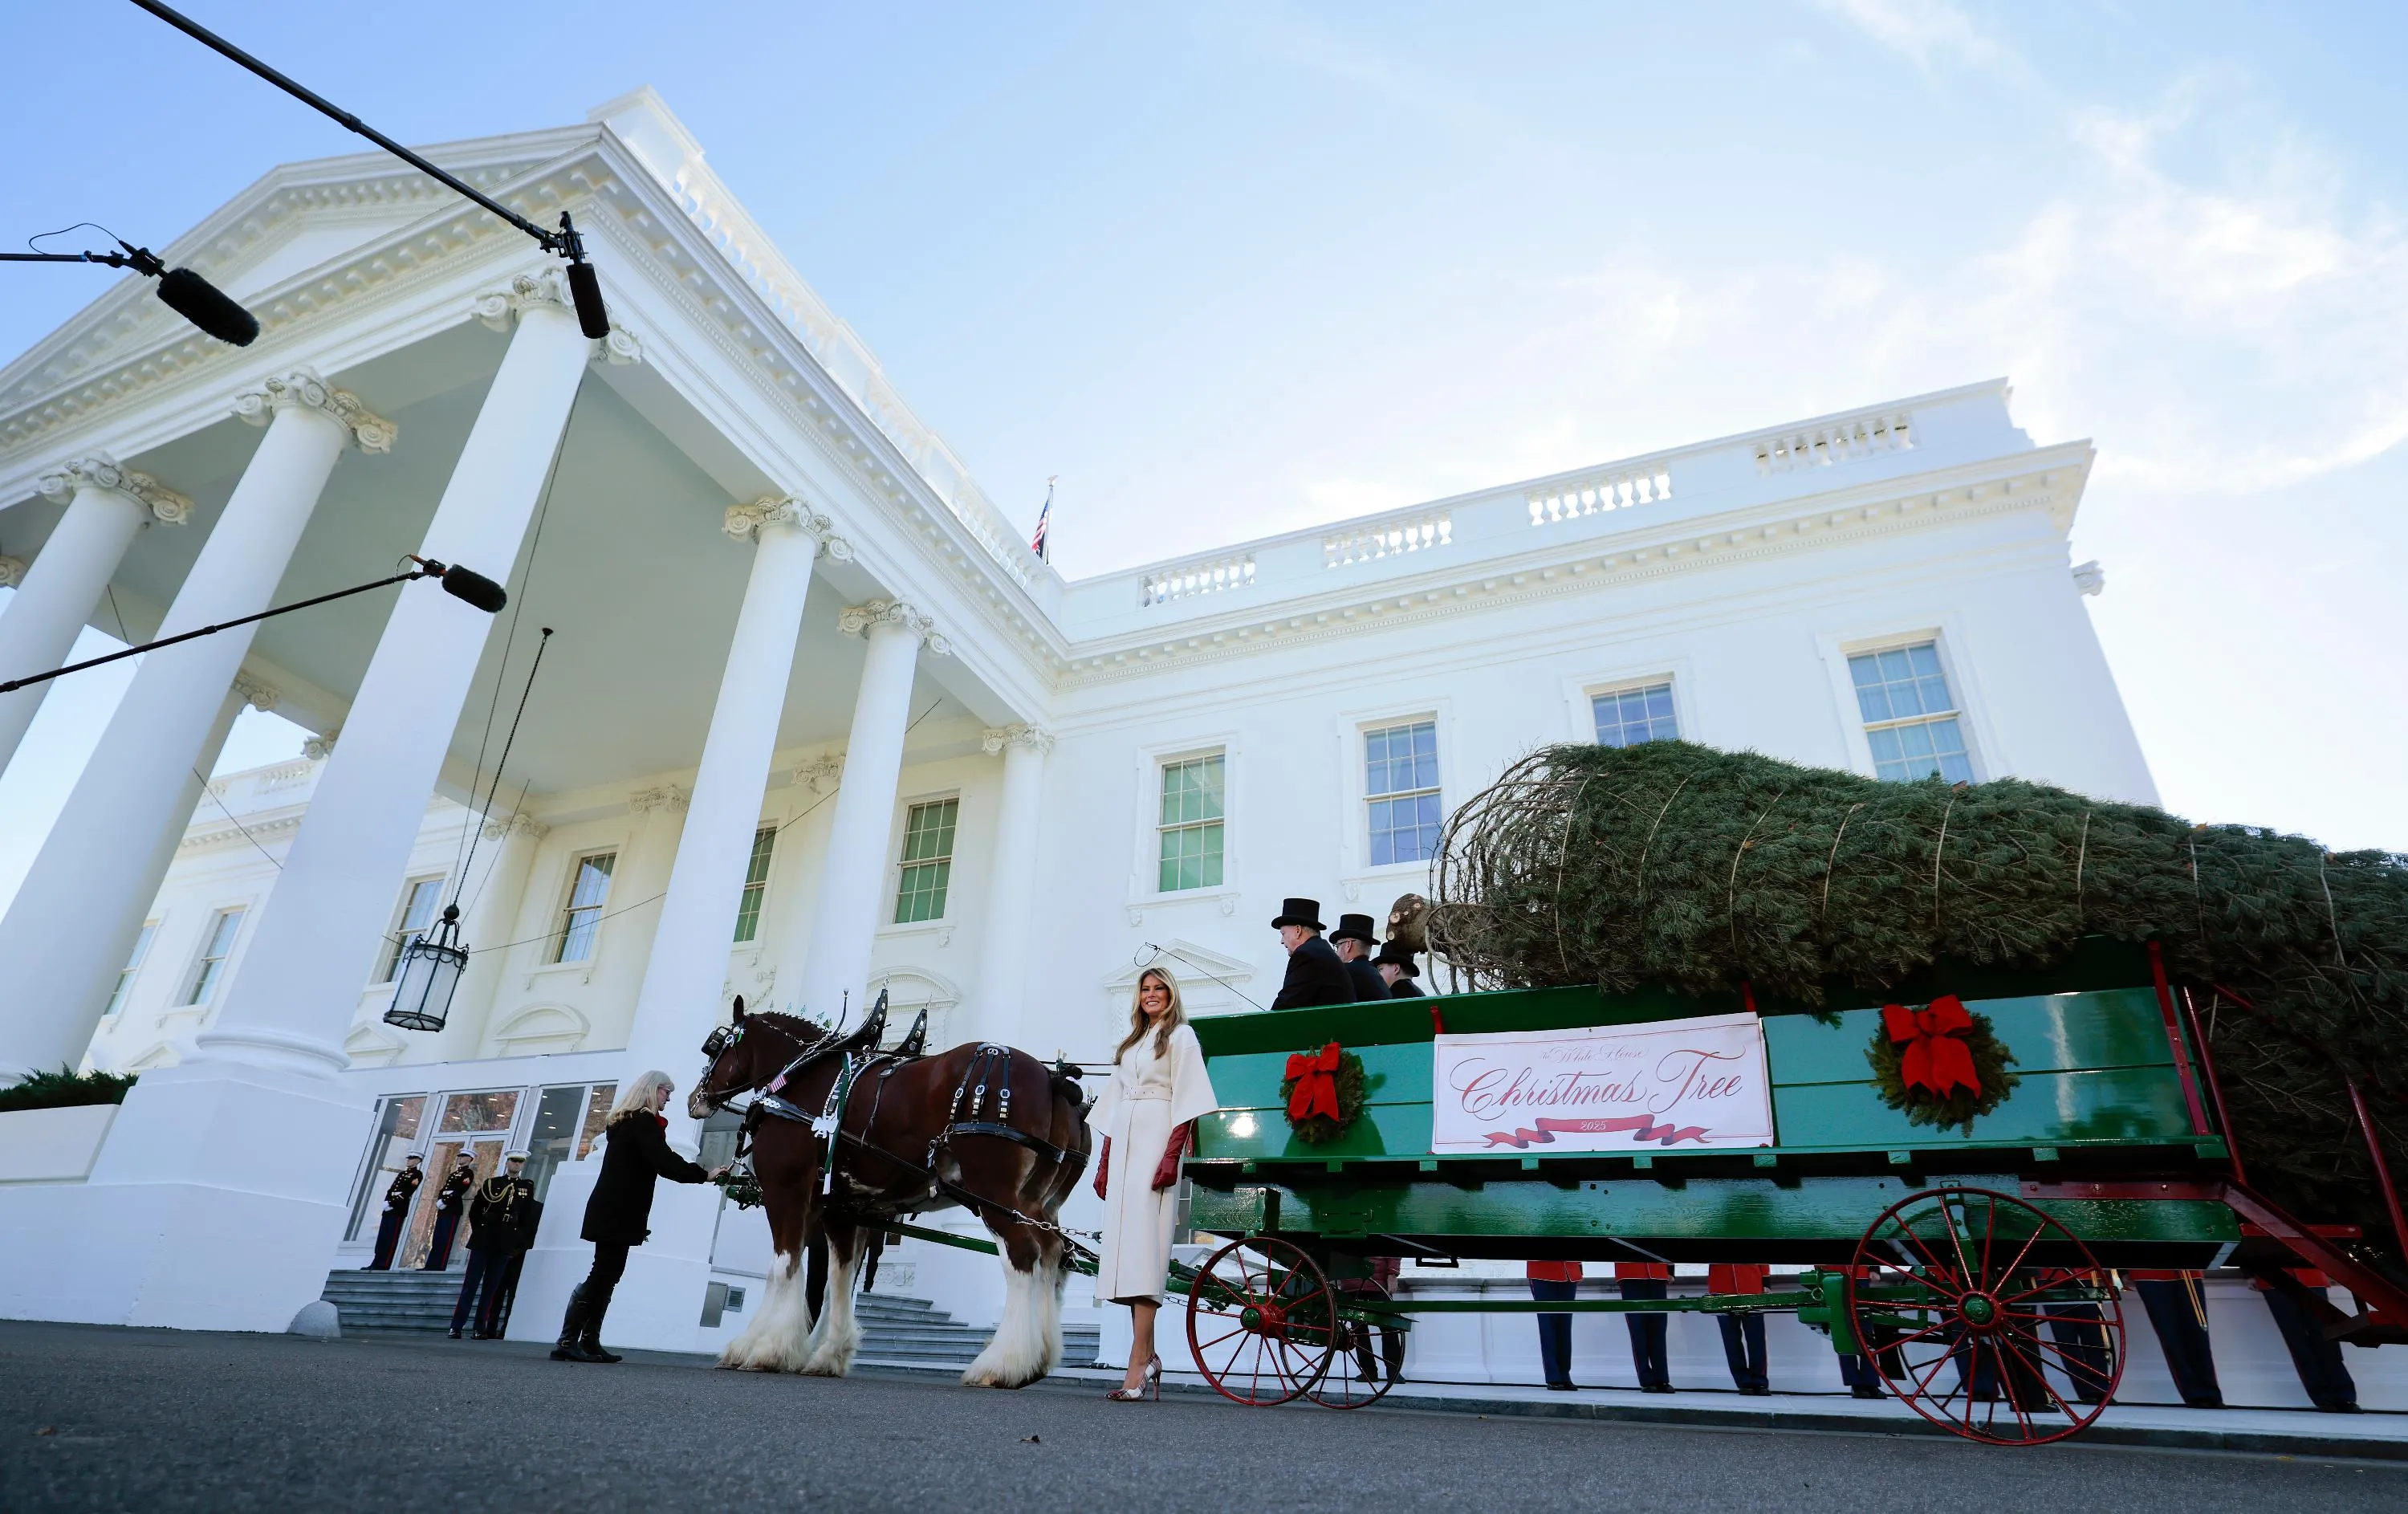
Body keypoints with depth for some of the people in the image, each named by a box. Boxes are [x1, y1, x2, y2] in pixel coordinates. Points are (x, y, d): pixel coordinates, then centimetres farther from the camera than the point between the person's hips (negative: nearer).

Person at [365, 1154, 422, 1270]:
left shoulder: (417, 1174, -3)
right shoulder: (401, 1173, 22)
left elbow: (408, 1192, -12)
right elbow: (391, 1189, 16)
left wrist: (393, 1204, -16)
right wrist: (387, 1202, -1)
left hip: (399, 1209, -8)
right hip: (389, 1208, 8)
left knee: (391, 1238, -7)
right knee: (382, 1237, 8)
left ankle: (384, 1266, -6)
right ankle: (377, 1264, 12)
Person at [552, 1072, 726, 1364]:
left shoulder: (624, 1121, 18)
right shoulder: (644, 1121, -12)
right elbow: (663, 1161, -22)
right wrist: (704, 1175, -20)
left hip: (610, 1211, 10)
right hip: (618, 1213, -10)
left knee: (606, 1275, 10)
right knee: (603, 1275, -8)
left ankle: (590, 1342, 11)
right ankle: (567, 1342, -7)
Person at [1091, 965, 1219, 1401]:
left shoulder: (1181, 1035, 3)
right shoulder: (1131, 1042, 23)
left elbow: (1186, 1100, -7)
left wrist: (1172, 1155, -17)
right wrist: (1104, 1163, 14)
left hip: (1157, 1142, -7)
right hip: (1123, 1145, 7)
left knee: (1143, 1239, -13)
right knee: (1124, 1240, 2)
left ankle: (1137, 1363, -14)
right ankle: (1148, 1356, 10)